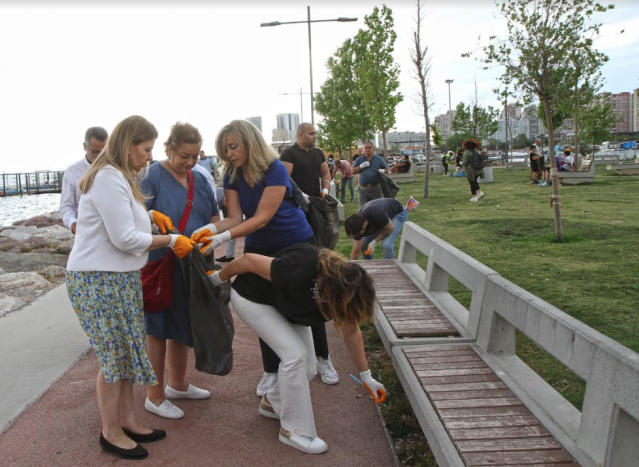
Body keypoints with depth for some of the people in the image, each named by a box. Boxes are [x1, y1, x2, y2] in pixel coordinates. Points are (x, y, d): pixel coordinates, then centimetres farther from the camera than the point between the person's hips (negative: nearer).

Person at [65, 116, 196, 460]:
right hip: (99, 280, -10)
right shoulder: (108, 178, -19)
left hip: (122, 277, 10)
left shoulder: (119, 177, 14)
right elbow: (125, 238, -22)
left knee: (127, 351, 14)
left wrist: (149, 214, 11)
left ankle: (127, 420, 27)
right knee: (115, 356, 0)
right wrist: (172, 241, -13)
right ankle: (111, 433, 16)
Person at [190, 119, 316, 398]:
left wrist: (222, 238, -41)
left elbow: (261, 218, -32)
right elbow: (235, 217, -16)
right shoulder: (231, 176, -9)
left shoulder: (275, 171, -26)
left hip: (296, 244, -5)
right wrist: (211, 228, -37)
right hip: (259, 248, 5)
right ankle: (271, 371, 23)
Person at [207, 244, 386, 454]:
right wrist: (218, 278, -11)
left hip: (284, 306, 6)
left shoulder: (341, 286, -21)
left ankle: (273, 403, 27)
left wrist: (366, 377, 2)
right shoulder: (300, 273, -42)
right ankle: (294, 430, -3)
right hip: (251, 297, -6)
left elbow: (351, 333, -4)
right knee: (295, 354, -19)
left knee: (307, 367, -1)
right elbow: (249, 260, -28)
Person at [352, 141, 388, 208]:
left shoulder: (379, 159, 8)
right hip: (363, 190, 1)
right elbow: (353, 171, 4)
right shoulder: (359, 160, 11)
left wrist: (382, 171, -11)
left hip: (376, 189, -1)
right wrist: (362, 166, -11)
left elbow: (386, 169, 12)